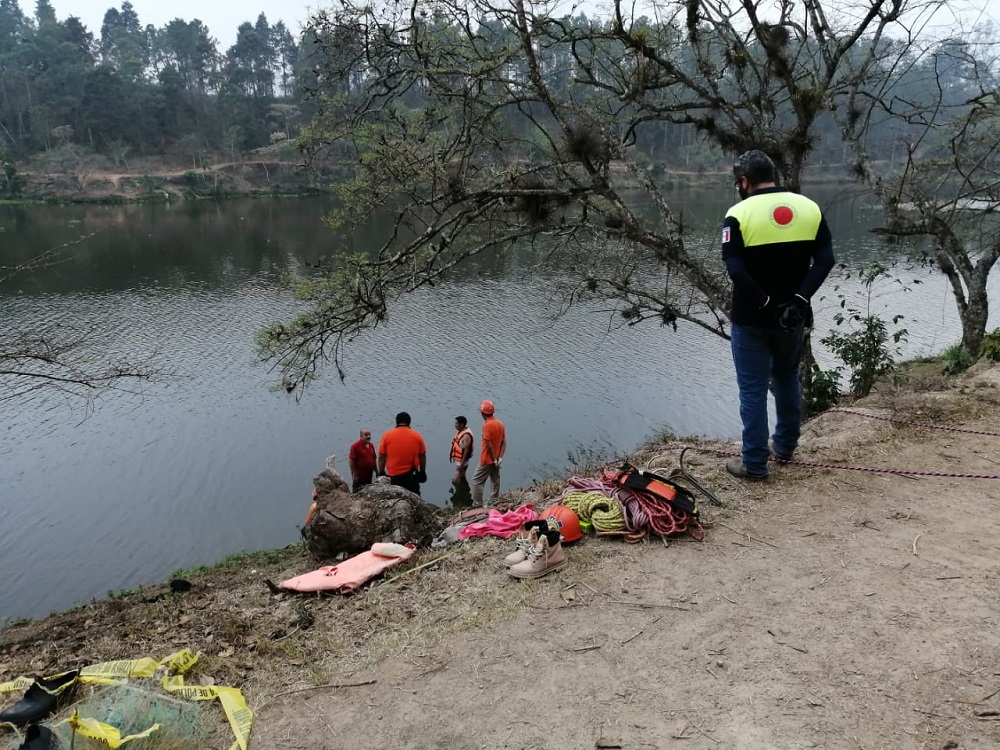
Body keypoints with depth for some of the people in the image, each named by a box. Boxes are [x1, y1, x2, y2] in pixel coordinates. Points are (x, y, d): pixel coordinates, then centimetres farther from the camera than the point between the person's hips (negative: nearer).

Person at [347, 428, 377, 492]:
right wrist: (353, 475, -16)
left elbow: (374, 460, 17)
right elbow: (351, 461, -14)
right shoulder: (355, 446, -12)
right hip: (359, 477, -7)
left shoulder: (371, 445, 10)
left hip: (369, 477, 7)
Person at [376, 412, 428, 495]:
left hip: (393, 476, 0)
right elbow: (422, 456, 5)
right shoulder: (417, 436, 0)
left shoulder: (387, 436, -1)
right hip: (411, 475, 0)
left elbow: (381, 457, 0)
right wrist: (422, 472, 15)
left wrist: (381, 473, 9)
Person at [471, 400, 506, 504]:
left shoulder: (487, 425, -21)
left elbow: (489, 445, -23)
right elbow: (504, 443, 2)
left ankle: (477, 504, 0)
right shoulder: (500, 424, 3)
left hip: (487, 460, -8)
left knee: (477, 481, 1)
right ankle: (494, 502, 23)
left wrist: (494, 459, -14)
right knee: (495, 481, 15)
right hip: (496, 459, 8)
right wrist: (500, 457, -1)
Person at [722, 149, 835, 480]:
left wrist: (765, 304, -17)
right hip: (793, 316, 5)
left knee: (753, 389, 4)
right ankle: (785, 447, 34)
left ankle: (754, 462, 10)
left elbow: (735, 269, -23)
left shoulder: (739, 214, -12)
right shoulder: (809, 208, 2)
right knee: (787, 379, 22)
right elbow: (825, 259, -6)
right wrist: (799, 299, -13)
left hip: (751, 319, -4)